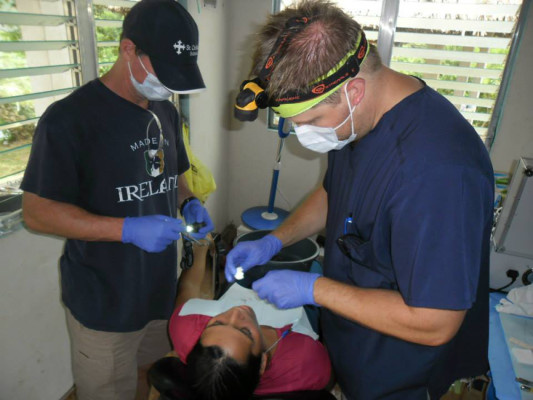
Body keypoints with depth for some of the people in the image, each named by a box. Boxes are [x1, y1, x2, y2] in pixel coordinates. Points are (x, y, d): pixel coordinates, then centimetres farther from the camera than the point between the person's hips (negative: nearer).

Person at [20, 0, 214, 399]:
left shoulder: (166, 112, 5)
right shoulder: (70, 118, -16)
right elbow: (37, 211, -15)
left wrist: (189, 203, -5)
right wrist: (128, 229, -26)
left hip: (162, 288, 6)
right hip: (104, 304, -5)